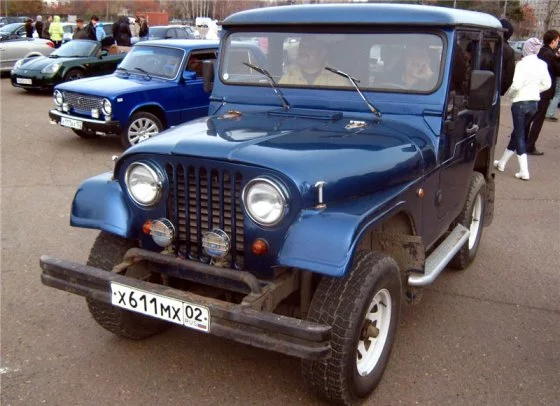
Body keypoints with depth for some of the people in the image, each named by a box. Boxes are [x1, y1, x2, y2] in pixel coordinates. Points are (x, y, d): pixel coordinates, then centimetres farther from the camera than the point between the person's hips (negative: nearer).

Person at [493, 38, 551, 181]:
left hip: (520, 102, -6)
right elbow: (546, 84, 7)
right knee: (517, 133, 18)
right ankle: (502, 162, 33)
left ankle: (524, 171, -4)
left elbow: (516, 84, -22)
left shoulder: (522, 64, -16)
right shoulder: (542, 64, 2)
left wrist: (509, 93, -3)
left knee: (519, 136, 0)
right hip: (534, 102, 6)